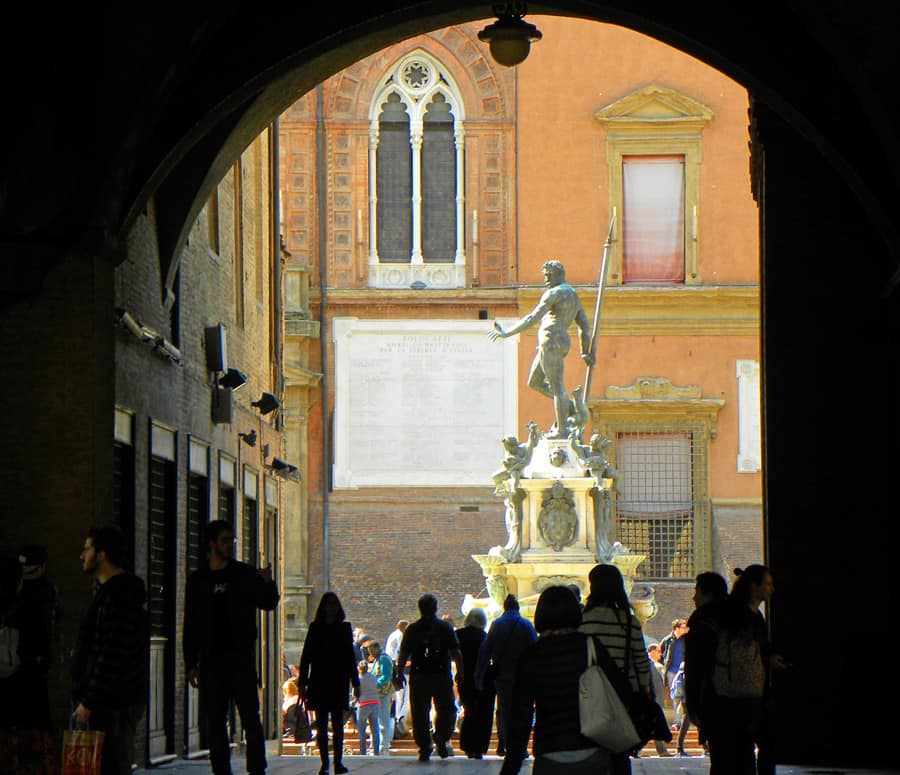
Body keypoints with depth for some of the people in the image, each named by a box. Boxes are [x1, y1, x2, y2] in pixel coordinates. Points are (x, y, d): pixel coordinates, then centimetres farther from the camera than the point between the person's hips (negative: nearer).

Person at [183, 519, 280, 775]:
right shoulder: (197, 581, 9)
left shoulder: (245, 574, 7)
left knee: (250, 716, -8)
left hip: (241, 657, -2)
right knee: (215, 721, 3)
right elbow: (190, 626, 10)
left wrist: (268, 584, -18)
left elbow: (268, 603, 4)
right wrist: (191, 663, 4)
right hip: (211, 660, 2)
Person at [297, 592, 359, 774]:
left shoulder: (344, 627, 7)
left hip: (339, 683, 1)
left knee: (337, 724, 2)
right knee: (321, 725, -1)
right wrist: (303, 682, -1)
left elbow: (350, 657, 10)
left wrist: (355, 682, 7)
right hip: (319, 682, -1)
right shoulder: (315, 627, 4)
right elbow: (306, 656, 4)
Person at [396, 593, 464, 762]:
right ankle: (441, 738, -8)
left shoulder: (412, 629, 5)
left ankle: (424, 748, 1)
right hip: (442, 676, -1)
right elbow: (456, 652, 0)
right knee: (446, 710, 11)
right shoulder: (445, 627, 2)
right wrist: (460, 672, 8)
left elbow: (403, 654, 5)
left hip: (418, 676, 1)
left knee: (420, 714, 5)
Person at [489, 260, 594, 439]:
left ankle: (562, 430, -8)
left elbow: (533, 318, -16)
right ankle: (568, 406, 14)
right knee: (534, 383, 16)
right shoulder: (574, 296, 21)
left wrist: (507, 333, -13)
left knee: (556, 385, -8)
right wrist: (585, 352, 30)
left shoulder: (554, 293, -9)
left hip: (552, 342, -10)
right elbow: (585, 325, 26)